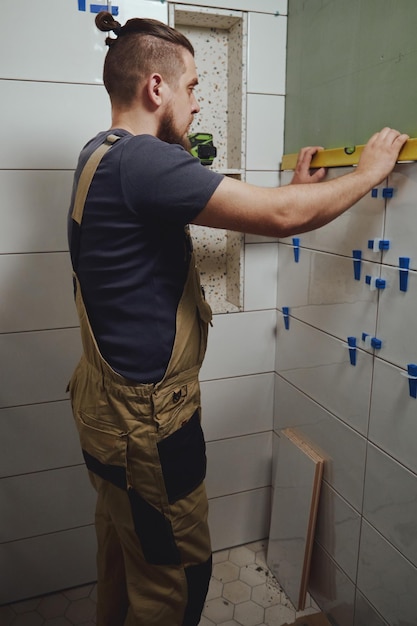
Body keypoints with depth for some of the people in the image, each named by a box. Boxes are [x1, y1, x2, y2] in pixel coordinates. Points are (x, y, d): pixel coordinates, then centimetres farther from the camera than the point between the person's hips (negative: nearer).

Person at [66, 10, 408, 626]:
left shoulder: (105, 156, 9)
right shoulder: (140, 159, -24)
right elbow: (281, 216, -25)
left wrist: (295, 186, 17)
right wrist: (369, 171, -8)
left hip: (109, 399, 10)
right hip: (144, 420, -10)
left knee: (122, 552, 29)